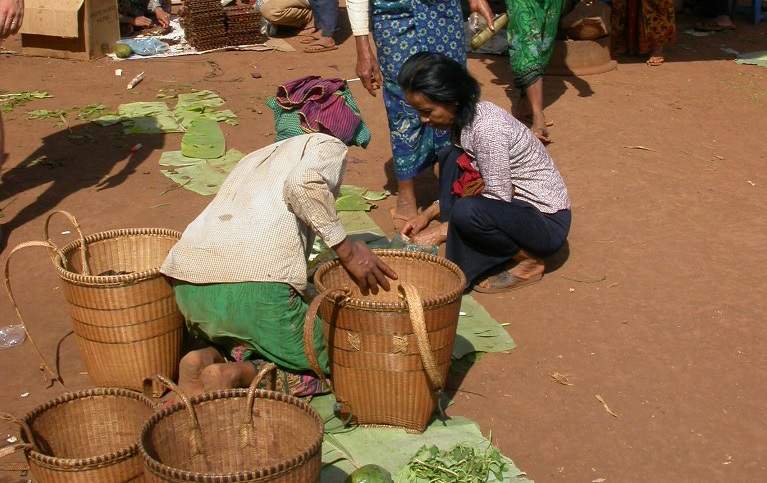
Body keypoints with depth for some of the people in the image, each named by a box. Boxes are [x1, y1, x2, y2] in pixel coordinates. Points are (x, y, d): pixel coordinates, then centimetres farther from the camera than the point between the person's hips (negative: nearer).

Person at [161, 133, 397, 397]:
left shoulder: (256, 158, 37)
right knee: (322, 369, 15)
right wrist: (347, 250, -3)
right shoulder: (328, 145, 15)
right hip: (257, 283, -6)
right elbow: (304, 182, -9)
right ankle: (237, 375, -11)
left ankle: (206, 359, -1)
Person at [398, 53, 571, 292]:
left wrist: (441, 230, -19)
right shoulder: (465, 116, 2)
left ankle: (528, 260, -5)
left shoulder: (486, 128, -26)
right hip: (517, 202, 10)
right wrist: (429, 213, 5)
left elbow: (499, 200, -24)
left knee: (466, 212, -33)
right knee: (450, 160, 0)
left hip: (547, 222, -9)